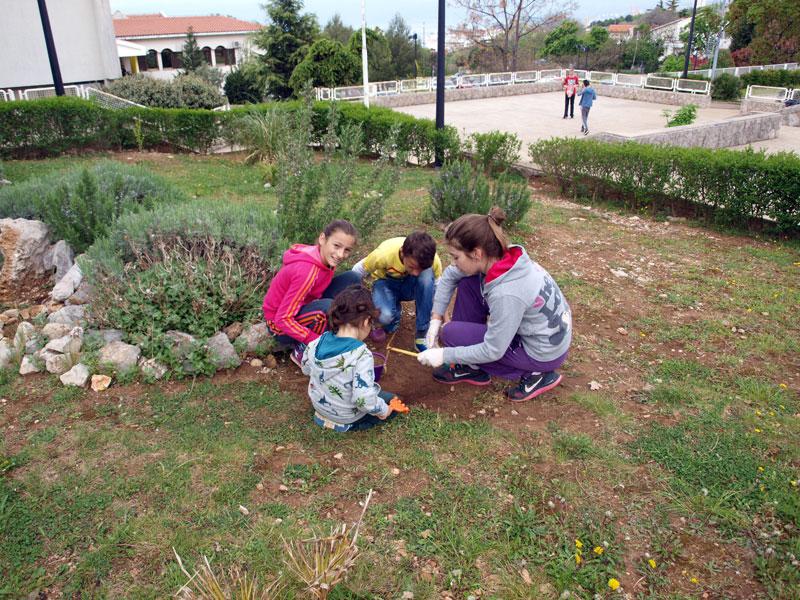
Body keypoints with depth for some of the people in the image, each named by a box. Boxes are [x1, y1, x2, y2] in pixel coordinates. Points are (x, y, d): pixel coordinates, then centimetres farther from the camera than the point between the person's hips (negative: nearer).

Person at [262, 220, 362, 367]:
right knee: (328, 307, -37)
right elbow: (283, 319, -31)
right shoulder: (306, 270, -33)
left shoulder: (325, 257, -10)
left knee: (351, 279, -7)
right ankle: (301, 351, -11)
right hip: (281, 325, -8)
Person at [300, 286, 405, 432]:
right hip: (347, 416, -7)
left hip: (319, 403, 7)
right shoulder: (361, 355, -34)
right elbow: (364, 400, -35)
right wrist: (382, 411, -16)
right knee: (392, 402, 16)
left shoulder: (319, 341, -15)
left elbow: (306, 368, 4)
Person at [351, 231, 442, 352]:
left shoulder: (433, 260, -30)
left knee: (427, 275, -35)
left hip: (410, 284, 2)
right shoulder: (384, 254, -35)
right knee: (385, 316, -35)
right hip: (386, 282, -2)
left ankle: (422, 335, -20)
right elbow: (357, 271, -17)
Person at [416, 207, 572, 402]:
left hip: (545, 351, -8)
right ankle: (471, 368, 12)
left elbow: (493, 351, -24)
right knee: (467, 283, 0)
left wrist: (444, 355, -15)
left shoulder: (506, 293, -36)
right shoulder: (499, 256, -14)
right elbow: (449, 275, 2)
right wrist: (436, 319, 0)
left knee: (451, 334, -9)